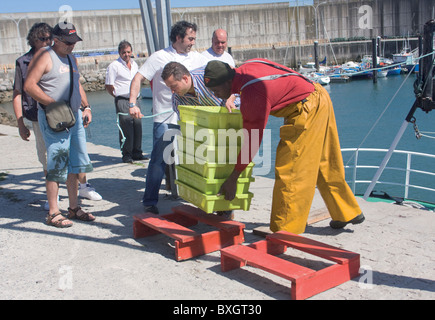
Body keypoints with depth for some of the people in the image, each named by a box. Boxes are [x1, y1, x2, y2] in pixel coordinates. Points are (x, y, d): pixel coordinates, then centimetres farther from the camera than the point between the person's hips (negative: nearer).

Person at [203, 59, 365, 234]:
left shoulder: (252, 96, -25)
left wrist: (232, 179, -13)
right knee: (325, 164, 19)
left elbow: (252, 140, -20)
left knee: (288, 170, -7)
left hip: (307, 108, -10)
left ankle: (284, 231, -1)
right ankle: (348, 213, 33)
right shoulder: (247, 67, 0)